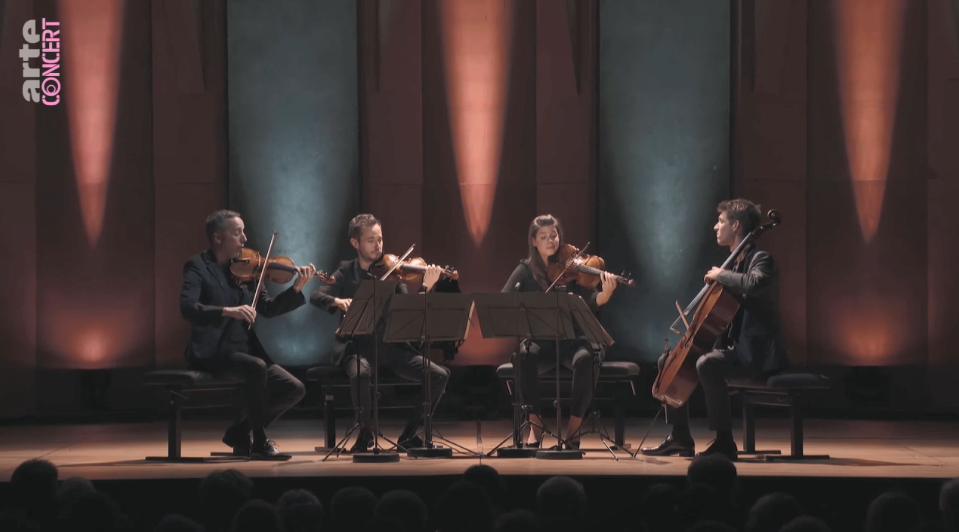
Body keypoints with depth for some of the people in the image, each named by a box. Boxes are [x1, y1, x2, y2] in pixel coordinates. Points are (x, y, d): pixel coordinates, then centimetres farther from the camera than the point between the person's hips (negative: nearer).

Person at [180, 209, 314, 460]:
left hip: (245, 351, 7)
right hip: (212, 352, -7)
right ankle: (260, 442, -19)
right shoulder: (198, 267, -6)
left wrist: (296, 289, -6)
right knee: (256, 366, -34)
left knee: (294, 388, -6)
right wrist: (228, 311, -36)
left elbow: (268, 309, 9)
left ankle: (240, 433, 11)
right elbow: (187, 308, -23)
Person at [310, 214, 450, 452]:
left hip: (392, 347, 3)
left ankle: (409, 435, 2)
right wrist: (337, 301, -30)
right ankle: (365, 433, -12)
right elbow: (316, 296, -9)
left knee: (440, 375, -14)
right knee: (360, 374, -37)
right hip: (358, 346, -3)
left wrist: (425, 287, -22)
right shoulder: (346, 272, 5)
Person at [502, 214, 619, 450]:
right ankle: (535, 424, -20)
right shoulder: (526, 271, 4)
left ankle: (573, 427, -21)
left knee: (585, 359, -35)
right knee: (522, 356, -34)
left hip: (572, 340, -1)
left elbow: (591, 302, -12)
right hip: (540, 341, 1)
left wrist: (606, 294, -35)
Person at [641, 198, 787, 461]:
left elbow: (754, 284, -37)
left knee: (707, 364, -37)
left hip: (756, 353, -10)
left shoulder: (761, 259, -12)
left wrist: (721, 275, -22)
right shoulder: (736, 262, 16)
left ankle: (724, 441, -30)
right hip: (735, 347, 10)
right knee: (668, 361, 11)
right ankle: (680, 438, 13)